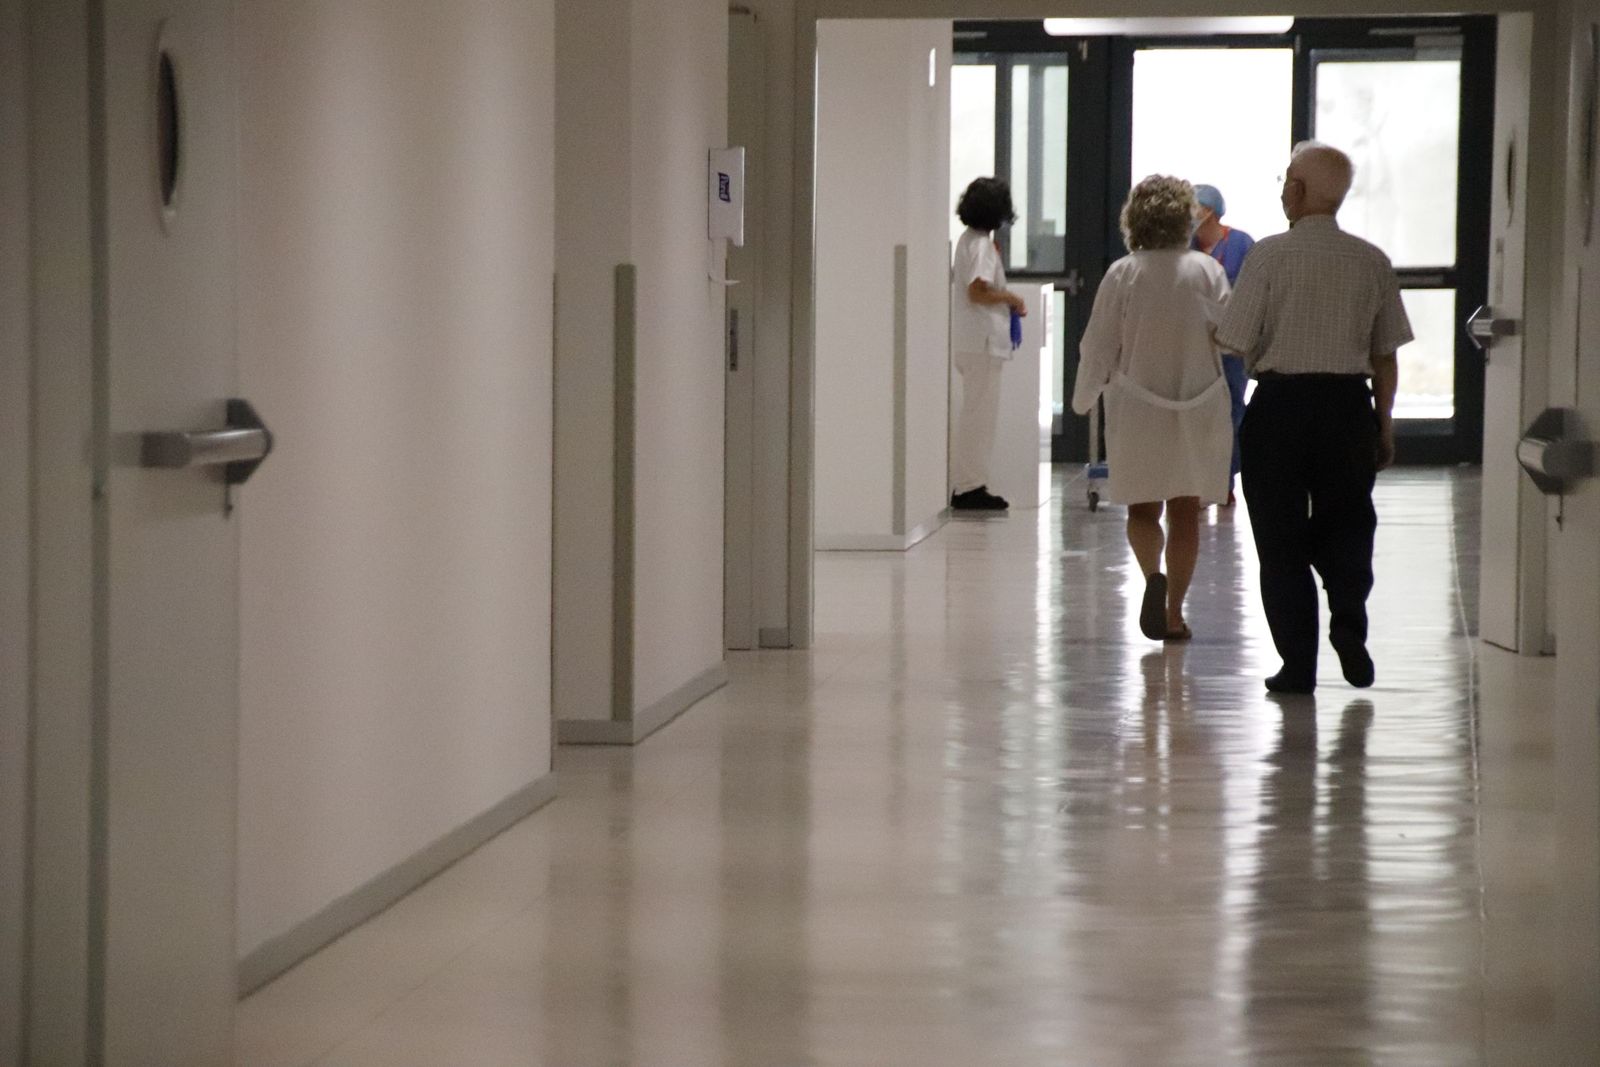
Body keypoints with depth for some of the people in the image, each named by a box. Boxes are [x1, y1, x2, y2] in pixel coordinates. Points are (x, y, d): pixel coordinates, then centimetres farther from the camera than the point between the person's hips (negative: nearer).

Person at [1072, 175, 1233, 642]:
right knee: (1185, 512, 12)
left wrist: (1083, 398, 12)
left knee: (1142, 509, 10)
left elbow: (1098, 347, -4)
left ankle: (1153, 574, -19)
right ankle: (1174, 613, 13)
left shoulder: (1122, 274, -7)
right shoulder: (1207, 270, -6)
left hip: (1138, 410, -1)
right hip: (1198, 406, 1)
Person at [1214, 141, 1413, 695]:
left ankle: (1298, 664, 8)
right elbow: (1386, 355, 7)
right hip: (1349, 403, 3)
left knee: (1281, 536, 7)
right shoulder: (1372, 261, 2)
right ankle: (1348, 617, -4)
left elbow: (1237, 342, -9)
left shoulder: (1270, 254, -9)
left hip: (1280, 401, -3)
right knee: (1346, 524, 20)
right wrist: (1384, 424, 16)